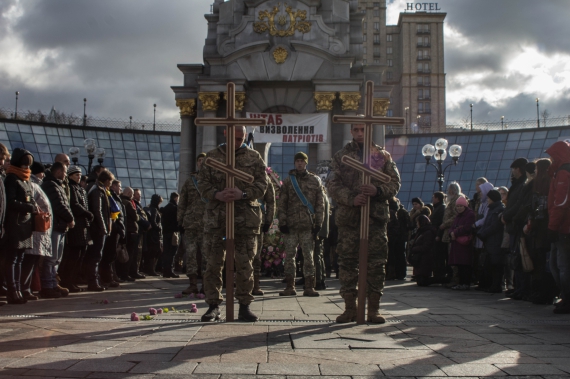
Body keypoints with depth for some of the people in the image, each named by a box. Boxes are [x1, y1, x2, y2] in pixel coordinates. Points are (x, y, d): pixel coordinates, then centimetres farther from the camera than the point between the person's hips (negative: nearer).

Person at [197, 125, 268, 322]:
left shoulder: (254, 157, 8)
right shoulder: (212, 156, 9)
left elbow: (262, 184, 2)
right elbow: (202, 182, 5)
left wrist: (243, 194, -16)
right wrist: (216, 195, -15)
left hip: (246, 217, 0)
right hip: (216, 216, 1)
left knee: (245, 264, 2)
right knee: (214, 262, 3)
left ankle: (244, 306, 11)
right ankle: (213, 305, 11)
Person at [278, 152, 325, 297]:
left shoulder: (315, 180, 7)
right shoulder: (287, 181, 9)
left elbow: (320, 204, 5)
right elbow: (281, 204, 7)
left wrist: (318, 223, -1)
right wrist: (282, 222, -2)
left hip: (308, 225, -1)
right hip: (291, 225, 1)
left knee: (308, 256, 2)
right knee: (289, 255, 3)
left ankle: (309, 287, 6)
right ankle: (290, 287, 11)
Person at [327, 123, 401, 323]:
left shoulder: (383, 155, 12)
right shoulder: (340, 156, 11)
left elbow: (395, 183, 7)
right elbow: (332, 185, 1)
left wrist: (378, 190, -14)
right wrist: (351, 199, -16)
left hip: (376, 216, 0)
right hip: (348, 216, 0)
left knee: (376, 262, -1)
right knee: (347, 261, 1)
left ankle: (374, 308, 6)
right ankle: (350, 307, 10)